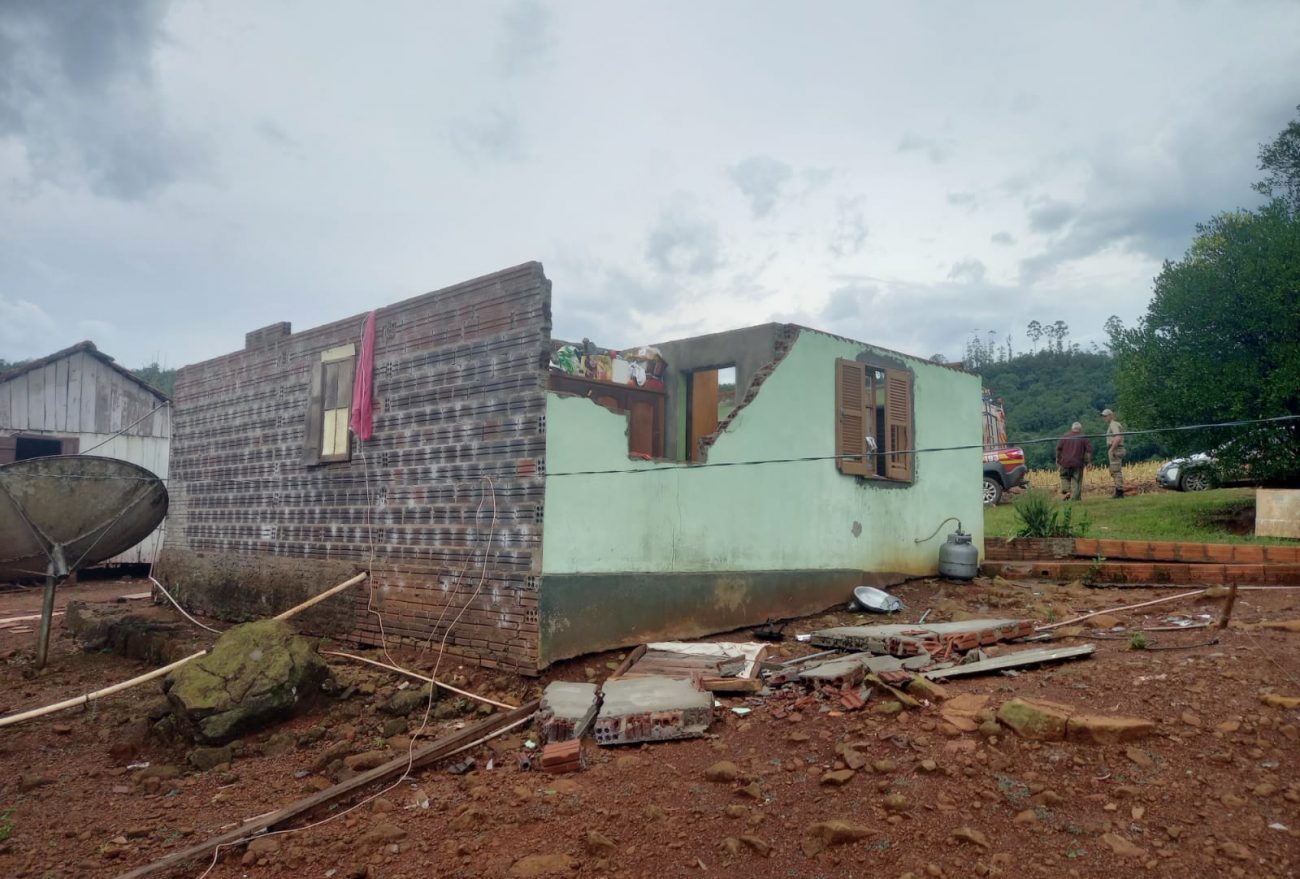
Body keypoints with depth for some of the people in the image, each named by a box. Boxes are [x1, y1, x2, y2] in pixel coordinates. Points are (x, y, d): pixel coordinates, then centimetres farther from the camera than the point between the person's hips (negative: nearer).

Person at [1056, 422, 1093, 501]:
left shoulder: (1064, 437, 8)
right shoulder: (1084, 438, 7)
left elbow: (1058, 448, 3)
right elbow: (1089, 450, 0)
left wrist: (1058, 459, 11)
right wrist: (1087, 461, 4)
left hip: (1065, 462, 1)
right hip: (1078, 463, -1)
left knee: (1065, 478, 15)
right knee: (1076, 481, 4)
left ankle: (1066, 491, -7)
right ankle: (1074, 498, 1)